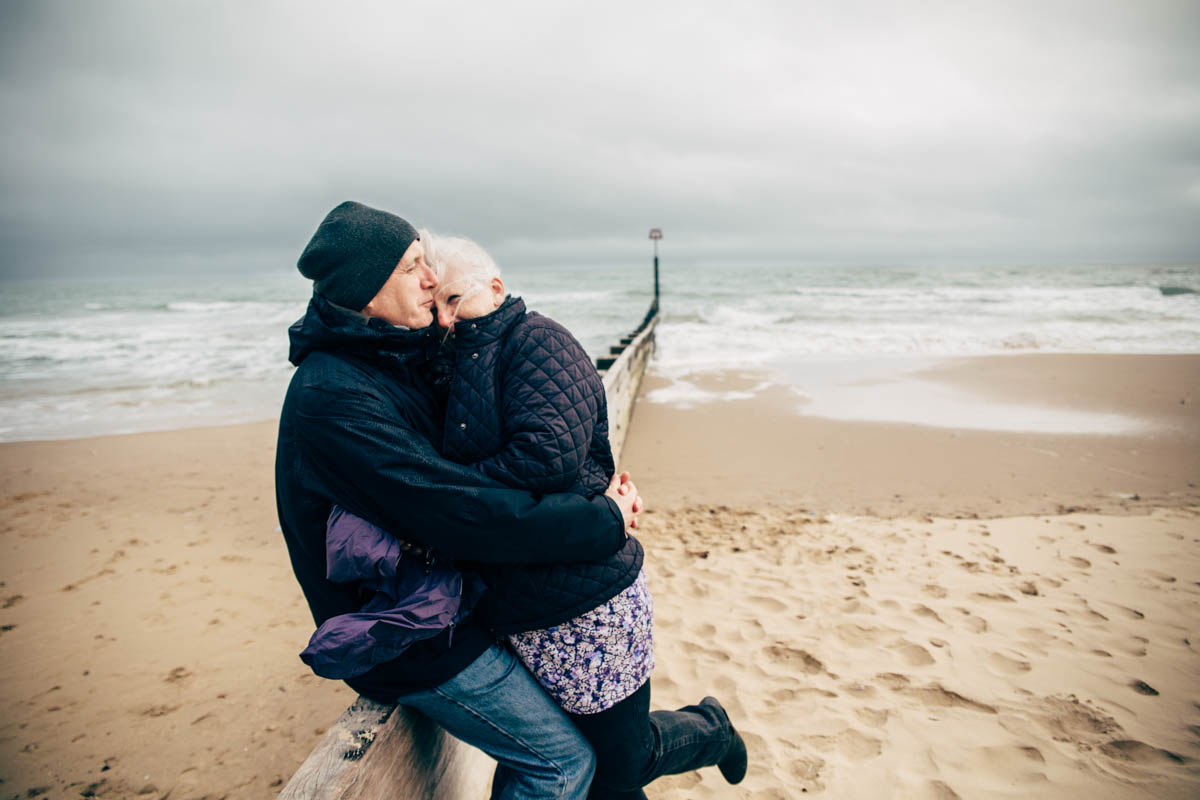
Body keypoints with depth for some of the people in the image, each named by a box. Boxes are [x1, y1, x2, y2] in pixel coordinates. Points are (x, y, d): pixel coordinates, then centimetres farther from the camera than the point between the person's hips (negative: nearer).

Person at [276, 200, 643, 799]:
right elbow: (457, 511, -32)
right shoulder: (333, 398, -27)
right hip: (413, 646, -9)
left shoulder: (392, 361, 4)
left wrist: (597, 496, -2)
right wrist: (604, 522, -23)